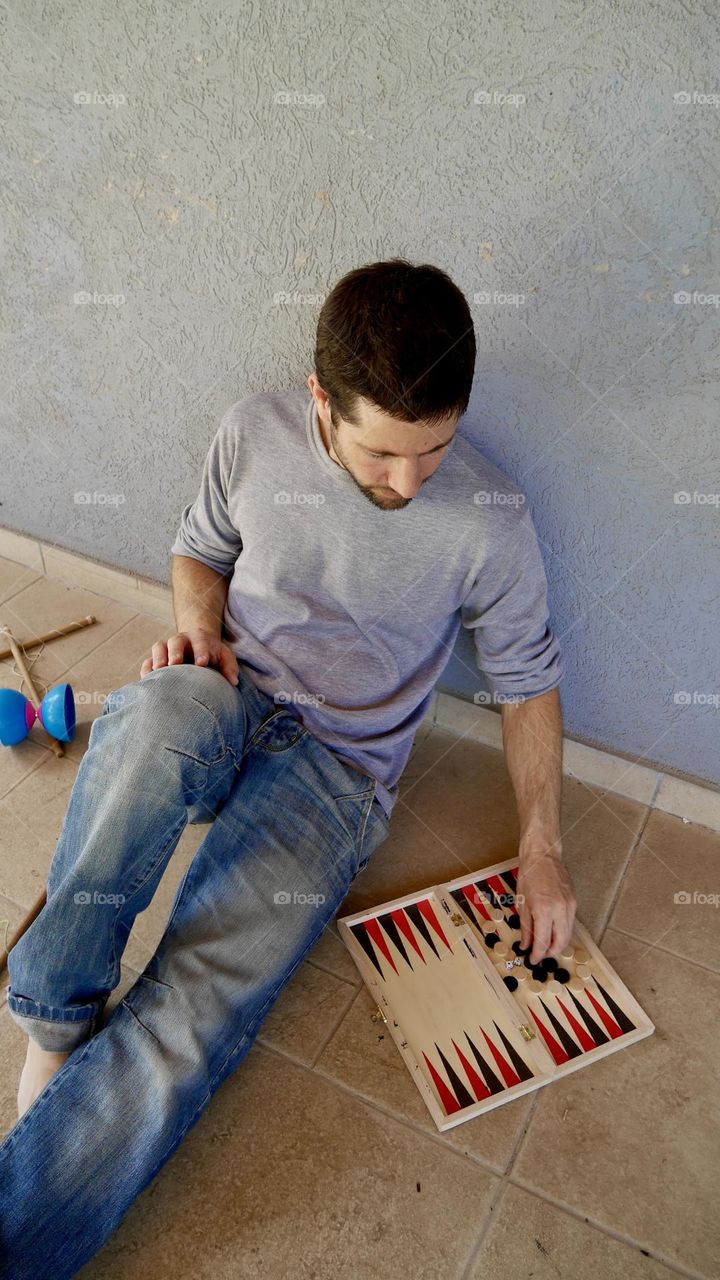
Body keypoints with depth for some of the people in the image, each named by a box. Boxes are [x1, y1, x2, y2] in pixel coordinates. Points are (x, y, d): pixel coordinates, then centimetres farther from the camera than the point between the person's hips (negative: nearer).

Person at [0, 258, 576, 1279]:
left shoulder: (489, 521, -11)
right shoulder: (254, 433, -5)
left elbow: (526, 679, 2)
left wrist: (542, 846, -2)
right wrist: (199, 623, -9)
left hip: (336, 770, -2)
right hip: (225, 708, 2)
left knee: (181, 1031, -22)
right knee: (163, 710, -38)